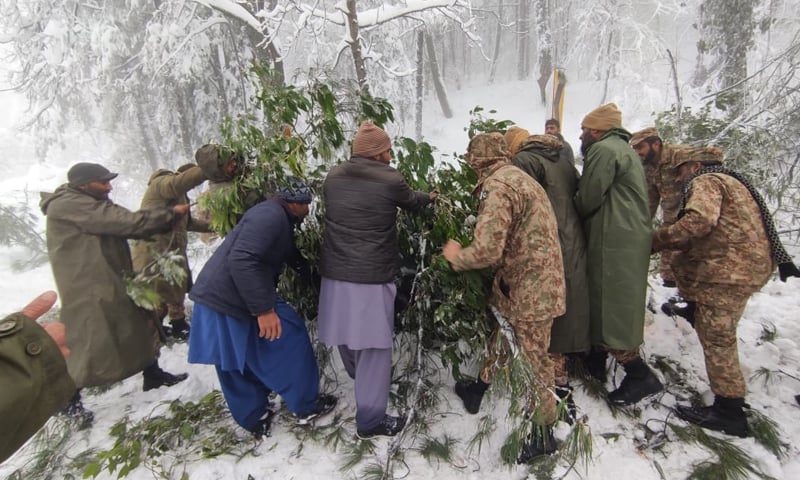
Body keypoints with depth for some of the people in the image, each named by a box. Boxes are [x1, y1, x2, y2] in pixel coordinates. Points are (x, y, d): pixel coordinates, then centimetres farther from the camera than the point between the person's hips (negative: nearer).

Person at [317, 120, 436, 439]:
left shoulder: (332, 177, 4)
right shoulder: (390, 180, -9)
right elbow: (412, 203, 10)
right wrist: (429, 197, 34)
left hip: (334, 272, 6)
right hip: (372, 276, -6)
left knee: (346, 336, 25)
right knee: (373, 347, 7)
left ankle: (360, 381, 53)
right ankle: (370, 420, 18)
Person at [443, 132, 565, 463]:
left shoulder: (496, 186, -20)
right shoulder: (518, 177, 12)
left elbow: (487, 251, -29)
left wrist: (456, 256, -10)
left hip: (529, 290, -9)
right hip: (534, 283, 10)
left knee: (531, 359, 7)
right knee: (503, 338, 24)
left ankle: (542, 435, 27)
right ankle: (481, 389, 46)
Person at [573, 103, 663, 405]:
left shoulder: (603, 149, -10)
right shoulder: (622, 149, 22)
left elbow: (588, 198, -14)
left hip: (615, 244, -10)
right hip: (626, 239, 10)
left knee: (609, 305, -5)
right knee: (606, 303, 16)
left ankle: (640, 375, 3)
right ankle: (597, 361, 28)